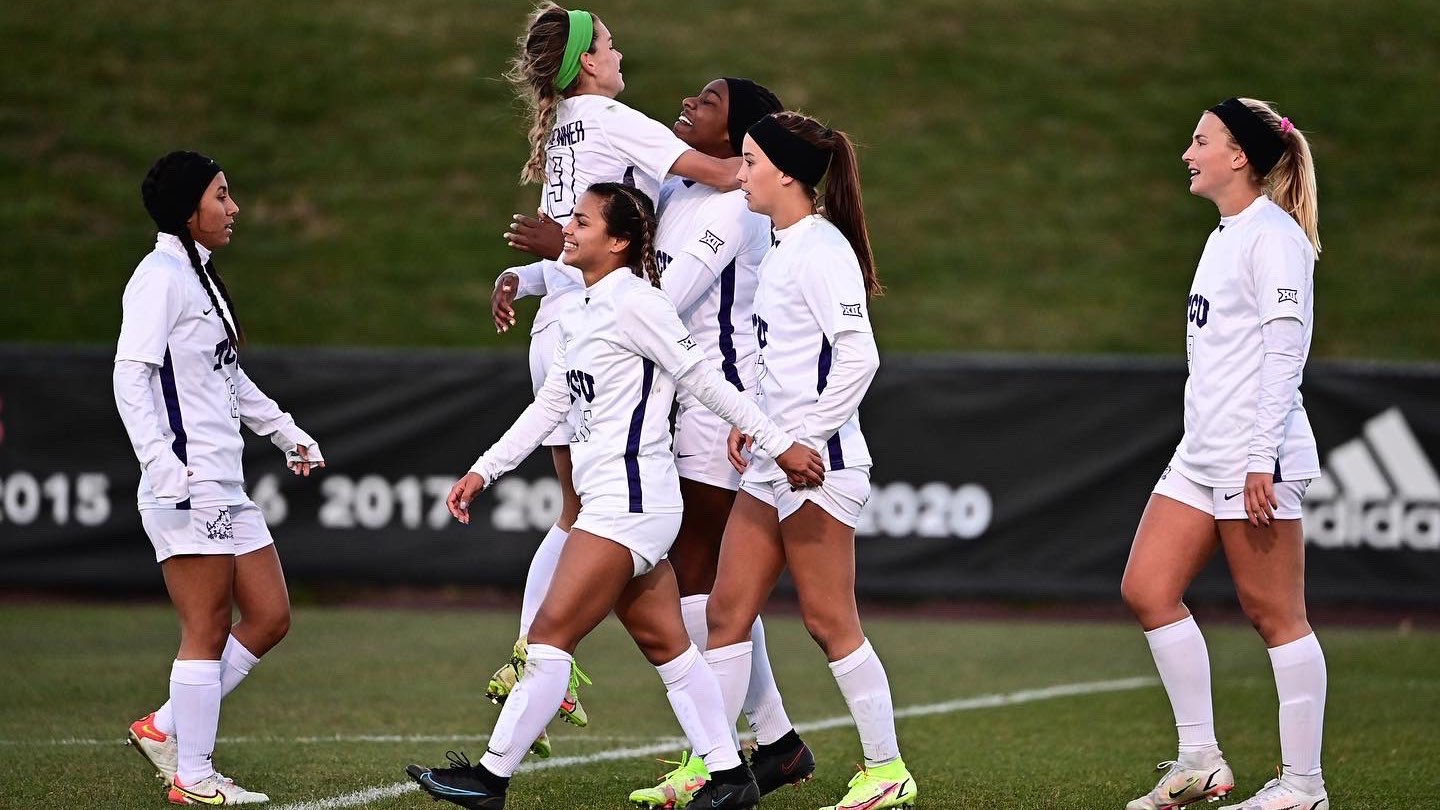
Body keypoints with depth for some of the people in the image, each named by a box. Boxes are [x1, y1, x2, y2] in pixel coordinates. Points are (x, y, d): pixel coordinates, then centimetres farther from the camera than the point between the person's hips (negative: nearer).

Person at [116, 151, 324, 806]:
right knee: (208, 630, -6)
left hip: (226, 491, 10)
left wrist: (286, 432, 36)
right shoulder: (160, 276, -10)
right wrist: (160, 458, -31)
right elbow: (131, 374, -20)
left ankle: (165, 728, 16)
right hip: (187, 485, -10)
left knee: (269, 617, 9)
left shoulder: (199, 277, 19)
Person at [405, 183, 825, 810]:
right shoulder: (587, 312, 16)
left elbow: (705, 381, -13)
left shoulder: (634, 302, -12)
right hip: (614, 504, 10)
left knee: (551, 633, -7)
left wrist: (779, 444, -12)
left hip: (626, 503, -10)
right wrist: (483, 472, 17)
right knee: (664, 644, 10)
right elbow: (550, 405, 21)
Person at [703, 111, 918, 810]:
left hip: (817, 465, -10)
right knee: (728, 612, 7)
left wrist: (804, 438, -20)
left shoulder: (820, 248, -14)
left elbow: (858, 355, -22)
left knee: (829, 621, -3)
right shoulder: (783, 248, 15)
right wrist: (754, 420, 13)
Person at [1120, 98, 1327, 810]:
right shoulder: (1225, 237, 18)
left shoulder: (1273, 236, -11)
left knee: (1274, 614, -5)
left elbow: (1284, 352, -18)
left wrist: (1261, 458, -23)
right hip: (1202, 456, 10)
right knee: (1147, 589, 4)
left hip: (1256, 459, -10)